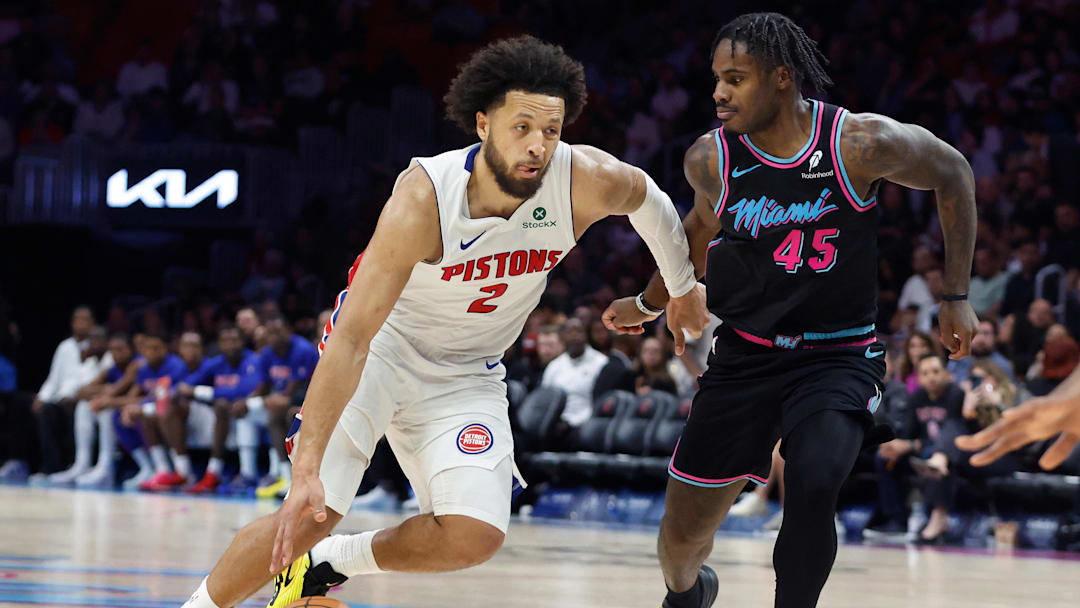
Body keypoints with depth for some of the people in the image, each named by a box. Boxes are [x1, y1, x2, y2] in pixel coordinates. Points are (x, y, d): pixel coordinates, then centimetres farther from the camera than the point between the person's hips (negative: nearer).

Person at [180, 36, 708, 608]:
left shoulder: (586, 182, -23)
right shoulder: (424, 200, -32)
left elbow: (646, 197, 4)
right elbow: (352, 338, -34)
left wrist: (682, 286, 20)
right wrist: (306, 469, -40)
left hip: (467, 376, 4)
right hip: (379, 346, -4)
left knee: (476, 535, -16)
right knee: (310, 512, -19)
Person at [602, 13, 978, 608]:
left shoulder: (861, 144, -17)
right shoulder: (710, 160, -7)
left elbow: (952, 173, 1)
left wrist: (957, 297, 3)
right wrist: (650, 302, 28)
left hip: (838, 354, -3)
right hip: (744, 356, 3)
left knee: (812, 491, -31)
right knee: (682, 532, 7)